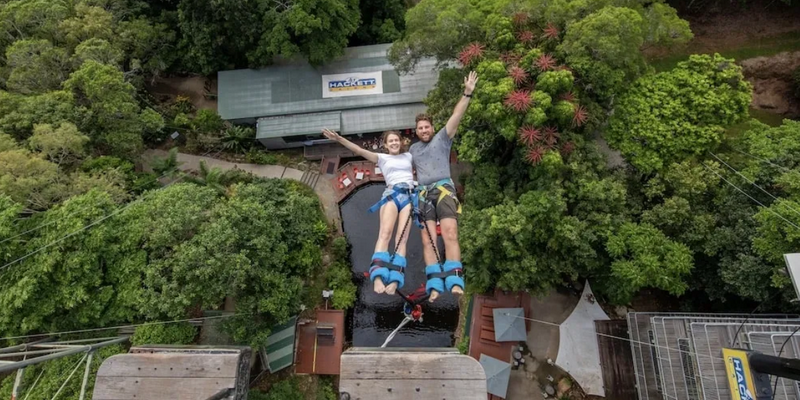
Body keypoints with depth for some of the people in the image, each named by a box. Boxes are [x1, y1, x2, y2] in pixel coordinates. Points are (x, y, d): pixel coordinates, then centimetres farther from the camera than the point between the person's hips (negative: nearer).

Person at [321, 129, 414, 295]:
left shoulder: (408, 156, 28)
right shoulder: (382, 158, 20)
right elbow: (360, 151, 9)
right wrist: (339, 139, 0)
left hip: (410, 196, 2)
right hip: (391, 194, -2)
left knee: (402, 237, -14)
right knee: (385, 232, -23)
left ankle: (395, 281, -25)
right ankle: (378, 277, -34)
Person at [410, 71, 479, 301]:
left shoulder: (442, 139, 14)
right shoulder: (413, 149, 27)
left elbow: (456, 116, 4)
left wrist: (467, 94, -5)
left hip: (443, 189, -3)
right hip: (423, 194, 4)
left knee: (450, 234, -20)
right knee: (428, 241, -9)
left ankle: (454, 281, -24)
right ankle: (435, 285, -12)